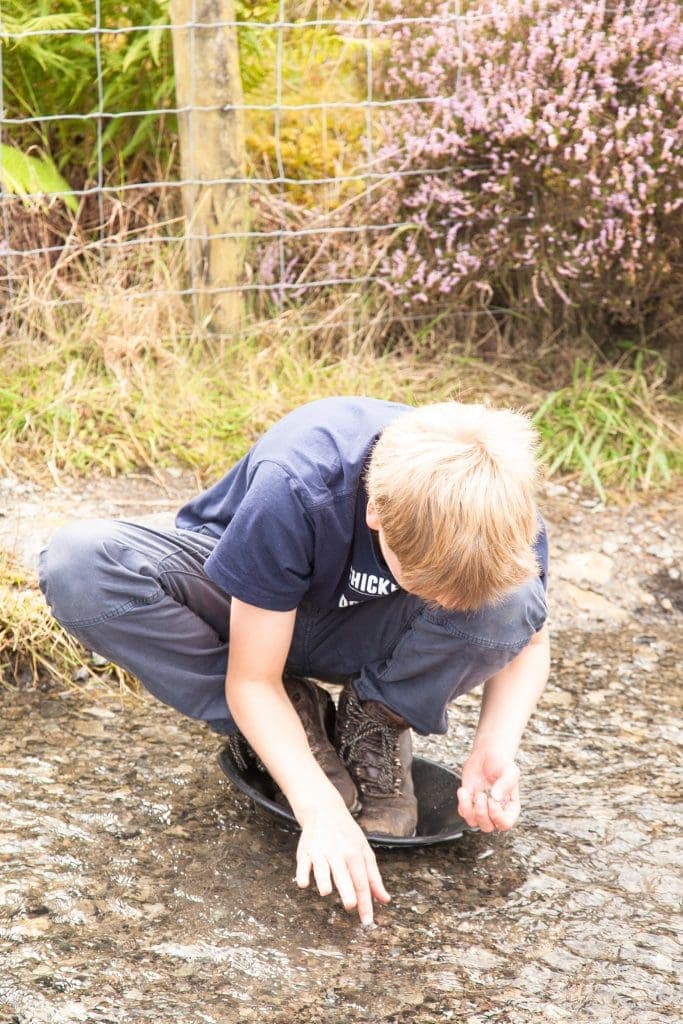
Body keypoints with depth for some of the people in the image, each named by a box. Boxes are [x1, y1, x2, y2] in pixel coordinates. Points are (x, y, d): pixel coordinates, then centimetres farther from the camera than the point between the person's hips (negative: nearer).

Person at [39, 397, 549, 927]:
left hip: (359, 636, 1)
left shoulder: (502, 514, -28)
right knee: (79, 565, -33)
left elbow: (528, 640, -7)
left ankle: (376, 728, -4)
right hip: (251, 611, -1)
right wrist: (321, 810, -40)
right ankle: (296, 726, -15)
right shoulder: (294, 490, -38)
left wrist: (496, 746, -26)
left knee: (510, 604, -33)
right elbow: (252, 679, -28)